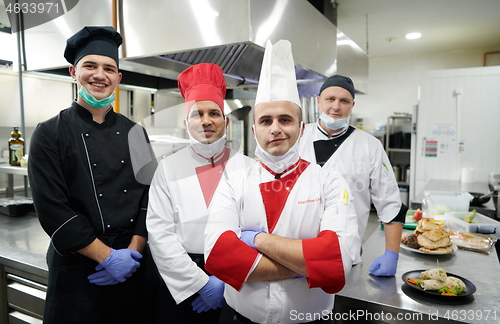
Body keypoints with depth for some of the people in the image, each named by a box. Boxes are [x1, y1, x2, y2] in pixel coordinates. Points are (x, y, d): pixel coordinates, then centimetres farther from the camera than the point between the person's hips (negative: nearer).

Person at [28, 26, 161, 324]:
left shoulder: (134, 133, 4)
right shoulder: (50, 134, -6)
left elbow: (150, 196, 0)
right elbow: (52, 209, -12)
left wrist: (132, 251, -9)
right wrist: (107, 257, -14)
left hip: (137, 263, 3)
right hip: (78, 269, -3)